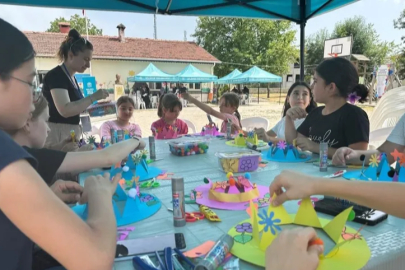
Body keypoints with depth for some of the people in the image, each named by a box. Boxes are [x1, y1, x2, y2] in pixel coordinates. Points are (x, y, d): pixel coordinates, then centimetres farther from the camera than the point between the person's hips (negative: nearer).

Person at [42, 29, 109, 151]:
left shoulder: (71, 77, 13)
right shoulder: (55, 75, -13)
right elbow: (65, 110, -27)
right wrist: (93, 97, -23)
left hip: (70, 135, 9)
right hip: (57, 136, -9)